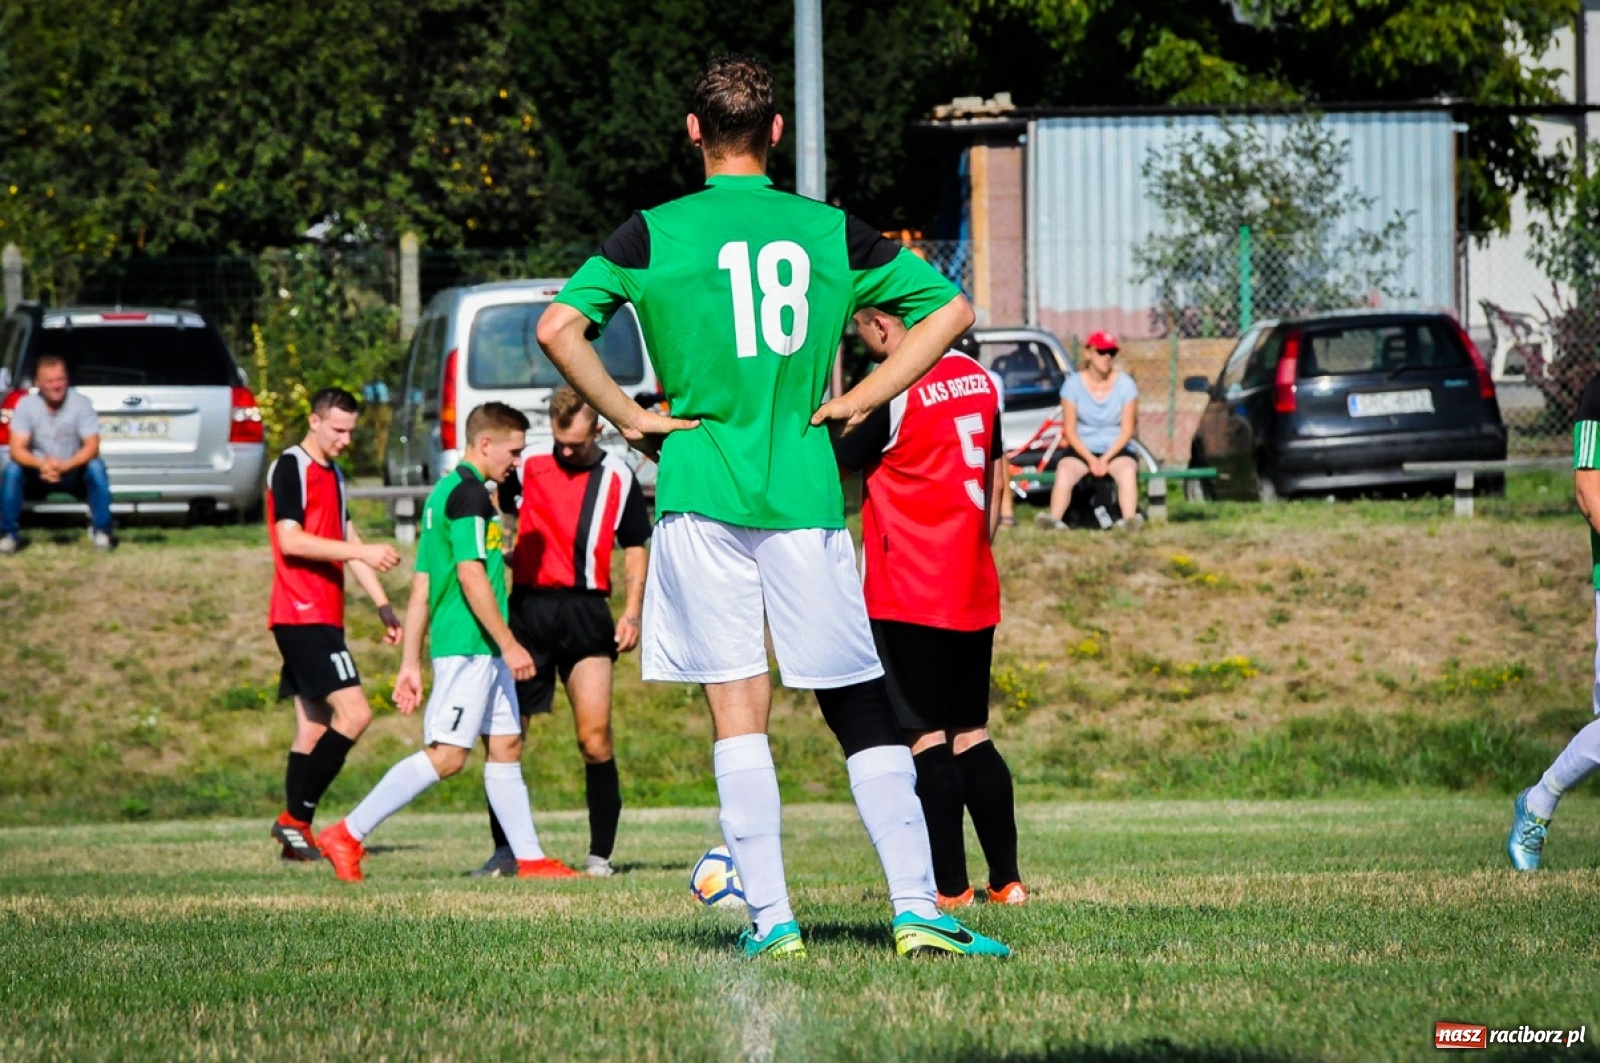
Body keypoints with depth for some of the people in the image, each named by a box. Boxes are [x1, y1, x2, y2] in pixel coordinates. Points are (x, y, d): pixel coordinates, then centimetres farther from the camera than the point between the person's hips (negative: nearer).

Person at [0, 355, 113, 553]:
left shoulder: (80, 403, -14)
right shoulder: (26, 405, -12)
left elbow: (92, 447, -18)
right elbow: (17, 449, -18)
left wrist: (65, 466, -36)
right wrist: (41, 464, -39)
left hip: (73, 472, 0)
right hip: (38, 476, 0)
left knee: (96, 467, -30)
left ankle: (101, 531, -19)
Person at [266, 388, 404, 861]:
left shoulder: (333, 475, 20)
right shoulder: (291, 468, -9)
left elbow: (348, 543, 25)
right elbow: (289, 540, -18)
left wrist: (383, 605, 20)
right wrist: (361, 552, -22)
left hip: (323, 618, 10)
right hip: (302, 616, -10)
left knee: (313, 727, 8)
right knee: (354, 713, -17)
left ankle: (296, 834, 9)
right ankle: (295, 817, -15)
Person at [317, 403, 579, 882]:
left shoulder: (443, 492, 17)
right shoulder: (469, 493, -12)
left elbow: (422, 586, 17)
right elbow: (471, 575, -20)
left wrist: (411, 663, 17)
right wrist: (509, 644, -16)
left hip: (482, 651, 10)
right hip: (468, 645, -10)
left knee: (506, 747, 10)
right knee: (447, 754, -12)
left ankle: (530, 858, 12)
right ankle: (348, 834, -13)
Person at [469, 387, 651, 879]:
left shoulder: (618, 478, 7)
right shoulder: (528, 466, 5)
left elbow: (635, 548, 12)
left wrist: (632, 612, 2)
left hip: (586, 612, -1)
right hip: (528, 609, 1)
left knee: (595, 738, -11)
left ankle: (600, 854, -3)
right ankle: (505, 851, 13)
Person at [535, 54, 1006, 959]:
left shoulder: (654, 234, 0)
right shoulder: (832, 231, 6)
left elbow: (560, 327, -7)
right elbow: (950, 308, 9)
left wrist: (630, 418, 2)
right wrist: (860, 400, 10)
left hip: (701, 490, -1)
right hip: (806, 493, 1)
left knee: (739, 709, 2)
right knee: (862, 708, 6)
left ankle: (771, 917, -3)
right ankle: (918, 909, -2)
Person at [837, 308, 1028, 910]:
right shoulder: (978, 379, 9)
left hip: (909, 597, -7)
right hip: (975, 593, 7)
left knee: (927, 736, -3)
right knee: (972, 734, 13)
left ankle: (950, 886, -4)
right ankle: (1006, 880, 12)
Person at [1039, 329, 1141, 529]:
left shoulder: (1125, 384, -1)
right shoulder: (1073, 384, -2)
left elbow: (1127, 430, -2)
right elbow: (1070, 430, -3)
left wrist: (1106, 459, -15)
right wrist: (1090, 459, -16)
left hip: (1115, 450, 0)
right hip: (1081, 450, 0)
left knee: (1128, 470, -33)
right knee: (1064, 471, -30)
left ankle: (1129, 518, -48)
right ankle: (1054, 519, -45)